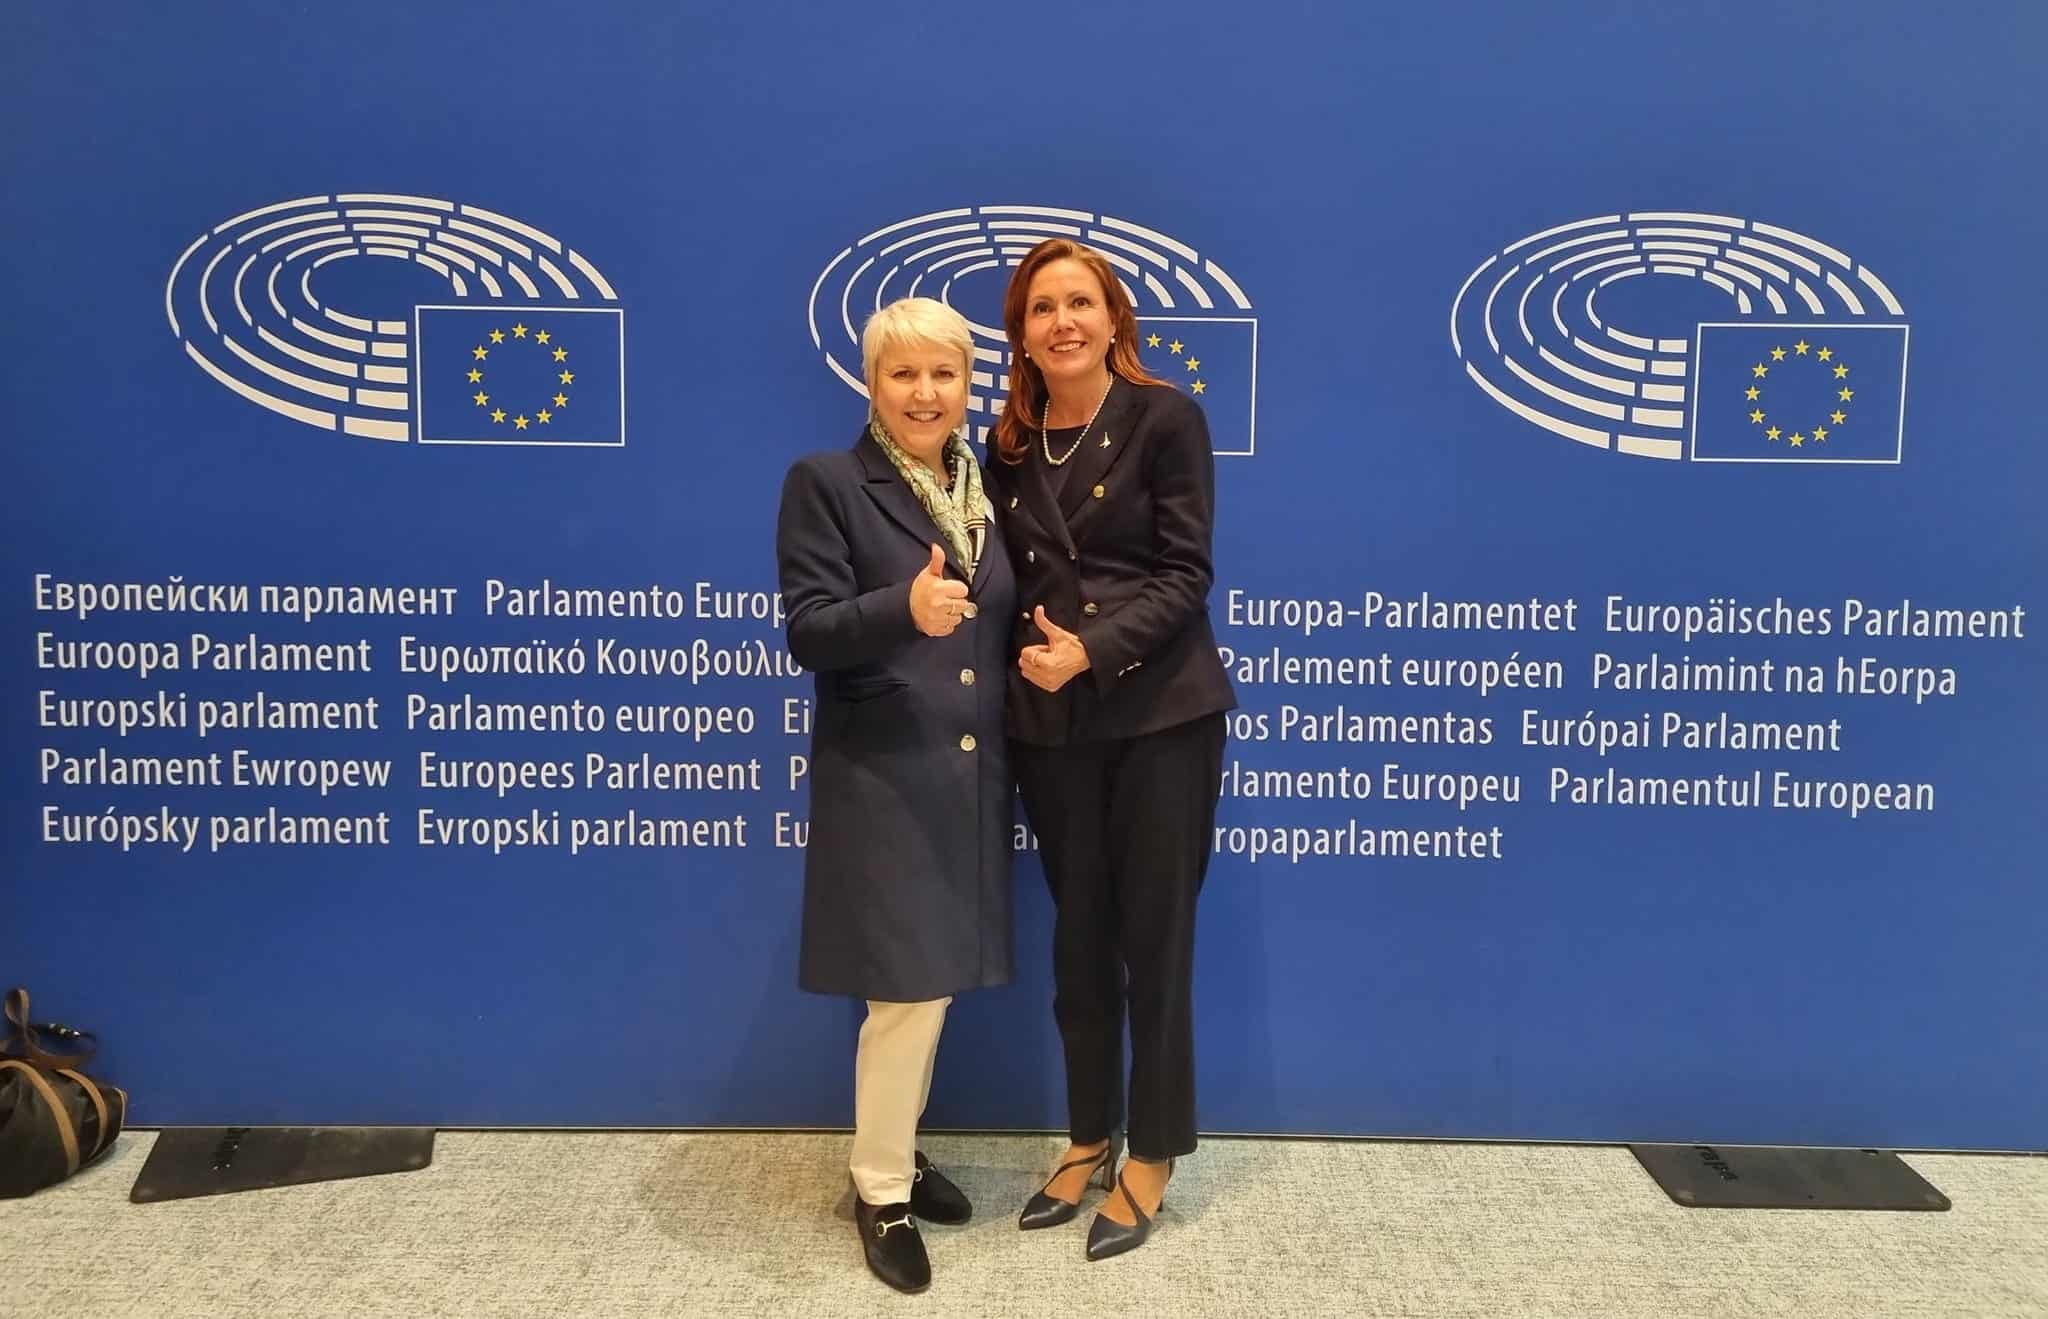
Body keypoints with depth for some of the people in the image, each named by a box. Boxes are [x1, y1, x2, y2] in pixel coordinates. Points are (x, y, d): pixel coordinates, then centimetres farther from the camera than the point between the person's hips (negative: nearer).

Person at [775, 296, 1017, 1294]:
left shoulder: (987, 488, 11)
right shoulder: (825, 483, -6)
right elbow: (808, 631, -14)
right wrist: (904, 608, -31)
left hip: (972, 775, 6)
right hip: (882, 778, -6)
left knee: (936, 982, 15)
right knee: (906, 988, -3)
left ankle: (893, 1148, 35)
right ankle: (881, 1191, 17)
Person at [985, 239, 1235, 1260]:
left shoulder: (1164, 417, -4)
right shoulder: (1011, 443, 9)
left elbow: (1185, 573, -9)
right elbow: (1014, 578, 11)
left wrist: (1092, 648, -19)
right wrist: (1034, 650, -6)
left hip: (1160, 714, -4)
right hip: (1051, 724, 4)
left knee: (1154, 941, 4)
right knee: (1078, 941, 13)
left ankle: (1150, 1159, 20)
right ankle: (1087, 1141, 29)